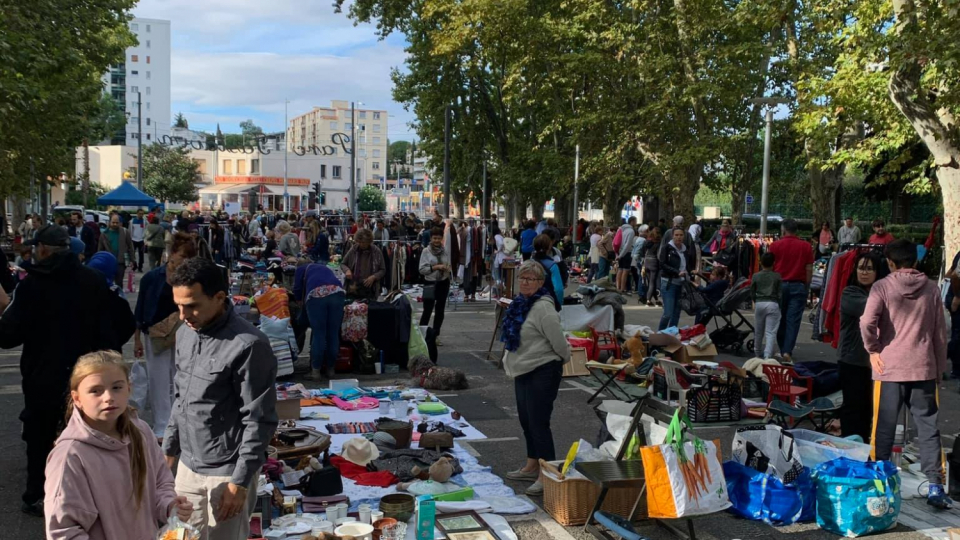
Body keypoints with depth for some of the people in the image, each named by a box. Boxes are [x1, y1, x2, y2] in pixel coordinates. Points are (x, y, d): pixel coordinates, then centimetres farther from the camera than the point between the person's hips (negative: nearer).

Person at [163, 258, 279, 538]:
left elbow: (259, 421, -18)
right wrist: (168, 449, 15)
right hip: (188, 465, 7)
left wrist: (240, 482, -17)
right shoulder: (185, 334, 3)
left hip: (227, 472, -7)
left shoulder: (248, 345, -20)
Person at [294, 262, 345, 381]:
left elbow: (297, 291, 19)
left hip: (316, 295, -3)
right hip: (337, 292, 3)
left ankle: (316, 370, 7)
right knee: (333, 333, 9)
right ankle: (330, 369, 17)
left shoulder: (301, 268, 30)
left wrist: (303, 299, 40)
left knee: (318, 333, 3)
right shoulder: (326, 268, 42)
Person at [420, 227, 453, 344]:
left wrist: (448, 269, -14)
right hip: (431, 283, -4)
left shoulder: (445, 251, 3)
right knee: (427, 310, -4)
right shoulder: (426, 251, -6)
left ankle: (436, 335, 20)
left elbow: (450, 266, 9)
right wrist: (436, 267, -21)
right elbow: (422, 269, -12)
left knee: (440, 310, 9)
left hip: (443, 283, 4)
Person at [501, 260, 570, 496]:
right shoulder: (520, 303, 8)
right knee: (526, 420, 17)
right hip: (523, 371, 9)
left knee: (538, 422, -7)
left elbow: (558, 341, -17)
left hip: (543, 372, -9)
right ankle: (532, 466, 31)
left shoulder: (543, 307, -20)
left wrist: (564, 359, -1)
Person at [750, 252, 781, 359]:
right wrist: (780, 305, 10)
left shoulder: (755, 276, 2)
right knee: (771, 332, -5)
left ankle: (758, 353, 32)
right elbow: (780, 293, -2)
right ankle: (768, 355, -17)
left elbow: (752, 293, 6)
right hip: (773, 304, -2)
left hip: (759, 304, 2)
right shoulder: (777, 276, -2)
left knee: (759, 331, 17)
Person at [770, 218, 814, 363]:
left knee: (780, 319, 12)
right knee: (793, 320, -2)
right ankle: (788, 351, -12)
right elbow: (809, 269, 0)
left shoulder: (775, 245, 0)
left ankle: (782, 350, 21)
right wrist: (806, 286, 11)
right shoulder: (805, 246, 1)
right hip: (798, 286, -1)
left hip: (779, 285, 1)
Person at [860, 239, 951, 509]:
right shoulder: (931, 288, 4)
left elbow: (867, 322, -19)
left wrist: (873, 349, -3)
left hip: (889, 367, -2)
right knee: (928, 427, 7)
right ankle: (935, 485, 3)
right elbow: (940, 332, 8)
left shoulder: (882, 287, -5)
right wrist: (940, 367, 17)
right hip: (924, 368, 2)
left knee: (884, 427, 6)